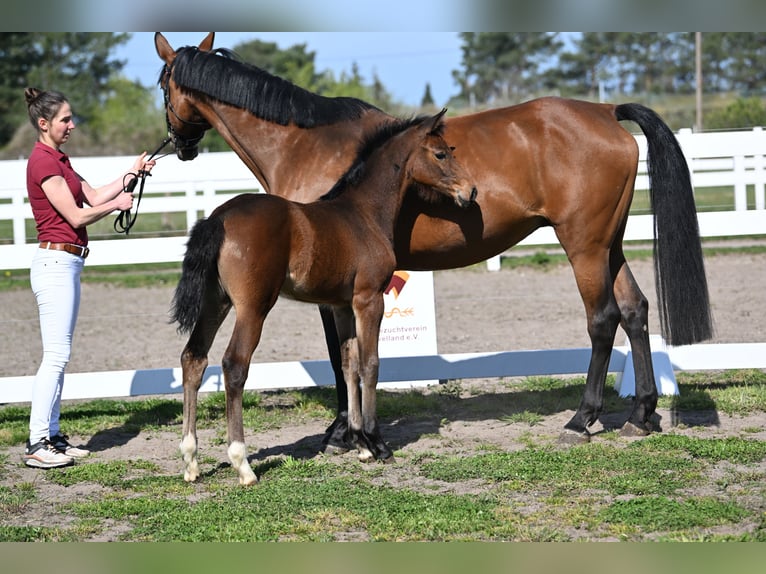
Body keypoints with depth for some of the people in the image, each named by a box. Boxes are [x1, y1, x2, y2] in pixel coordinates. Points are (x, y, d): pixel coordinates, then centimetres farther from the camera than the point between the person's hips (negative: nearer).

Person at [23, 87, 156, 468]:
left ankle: (51, 436, 14)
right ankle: (37, 445, -9)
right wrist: (118, 204, -2)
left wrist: (132, 172, 14)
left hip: (65, 264, 10)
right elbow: (77, 216, -16)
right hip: (55, 262, -10)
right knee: (56, 356, -11)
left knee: (58, 356, 11)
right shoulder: (43, 161, -15)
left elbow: (94, 197, 19)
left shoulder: (57, 160, 16)